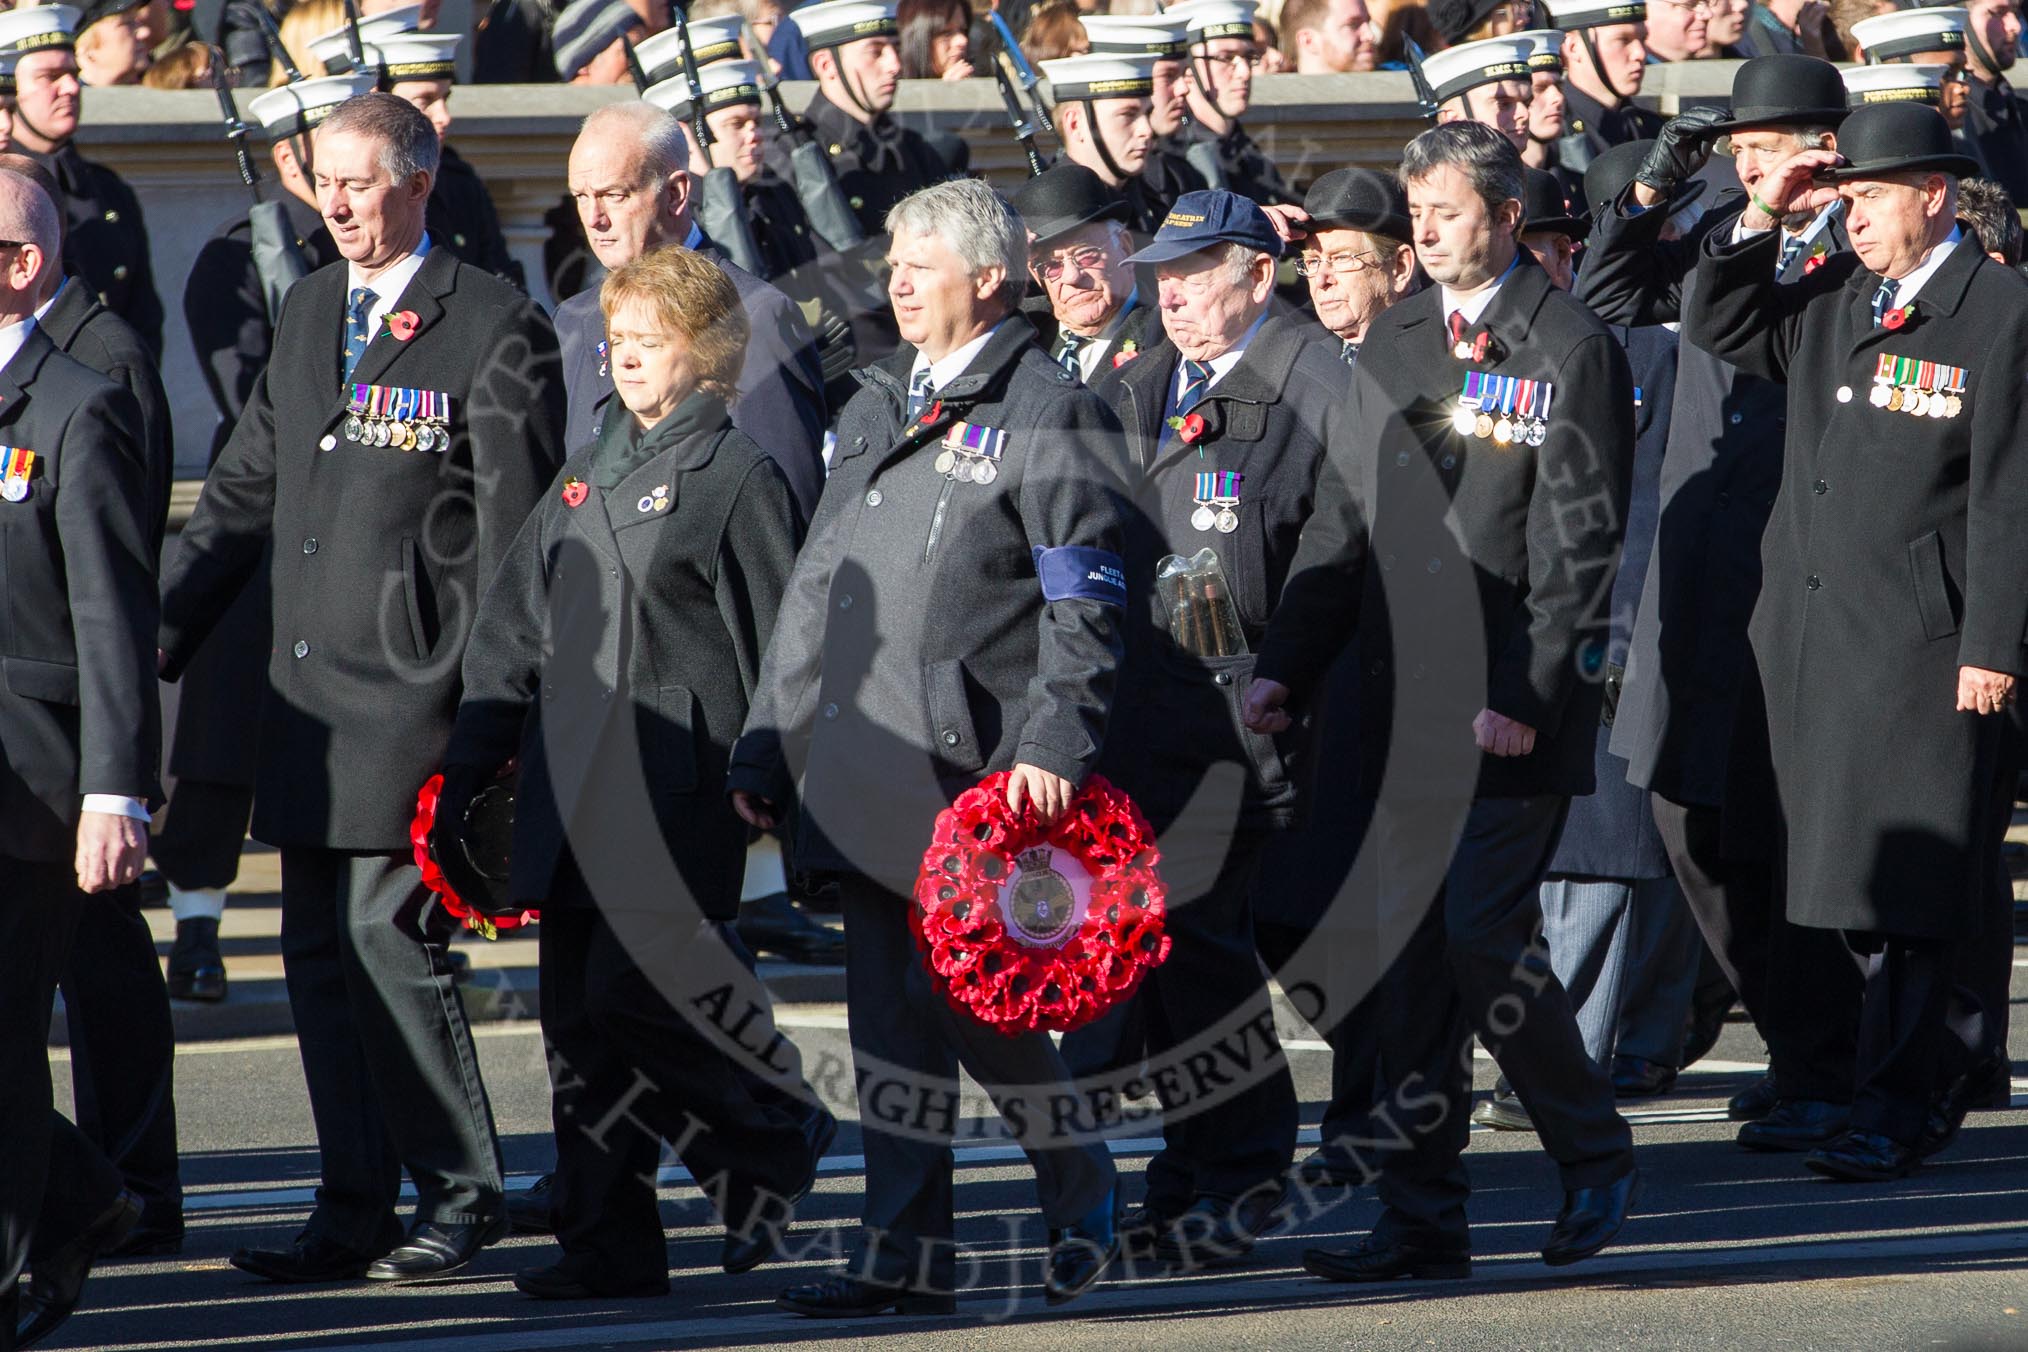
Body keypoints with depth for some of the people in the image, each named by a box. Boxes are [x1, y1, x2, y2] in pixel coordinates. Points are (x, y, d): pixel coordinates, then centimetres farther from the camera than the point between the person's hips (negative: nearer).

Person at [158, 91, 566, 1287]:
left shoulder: (494, 329, -7)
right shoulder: (311, 312, 15)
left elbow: (514, 534, -9)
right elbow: (246, 492, 20)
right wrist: (157, 636, 14)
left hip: (413, 694, -7)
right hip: (310, 696, 7)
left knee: (392, 940, -9)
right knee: (322, 956, 7)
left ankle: (461, 1197, 4)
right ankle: (355, 1215, 13)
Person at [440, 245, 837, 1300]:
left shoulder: (738, 477, -4)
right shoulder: (588, 472, 17)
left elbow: (782, 648, -5)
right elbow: (513, 624, 19)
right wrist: (467, 766, 14)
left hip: (679, 788, -7)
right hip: (573, 795, 7)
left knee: (631, 996, -14)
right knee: (576, 1017, 5)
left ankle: (776, 1138, 8)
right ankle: (605, 1245, 9)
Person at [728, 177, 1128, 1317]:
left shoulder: (1049, 412, -4)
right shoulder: (878, 409, 20)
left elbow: (1085, 601, -10)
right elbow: (820, 583, 22)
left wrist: (1055, 744, -20)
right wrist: (769, 742, 17)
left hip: (980, 765, -7)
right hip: (866, 770, 7)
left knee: (972, 997, -7)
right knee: (891, 1011, 5)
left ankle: (1086, 1206, 12)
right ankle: (908, 1254, 7)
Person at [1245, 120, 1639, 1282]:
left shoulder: (1571, 351, -6)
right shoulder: (1395, 345, 14)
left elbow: (1580, 547, -10)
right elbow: (1347, 520, 16)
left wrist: (1529, 697, -17)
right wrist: (1285, 665, 7)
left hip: (1514, 712, -6)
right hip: (1408, 704, 6)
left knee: (1480, 938, -11)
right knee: (1413, 958, 6)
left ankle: (1596, 1156, 9)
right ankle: (1423, 1219, 10)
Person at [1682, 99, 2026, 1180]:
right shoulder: (1830, 299, 12)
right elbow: (1719, 329, 24)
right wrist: (1761, 219, 8)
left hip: (1922, 645, -7)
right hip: (1810, 633, 7)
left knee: (1904, 881, -6)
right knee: (1844, 875, 11)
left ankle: (1895, 1111, -2)